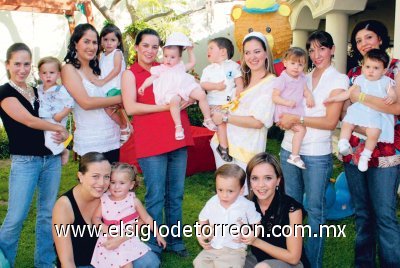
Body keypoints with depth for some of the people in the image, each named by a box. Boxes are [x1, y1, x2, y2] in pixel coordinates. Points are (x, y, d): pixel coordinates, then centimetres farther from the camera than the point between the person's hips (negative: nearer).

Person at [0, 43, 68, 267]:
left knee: (48, 214, 10)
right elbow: (29, 121, -14)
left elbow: (51, 118, 21)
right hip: (24, 162, -6)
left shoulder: (37, 91, 13)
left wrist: (61, 134, 1)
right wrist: (60, 128, -3)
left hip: (52, 159, 6)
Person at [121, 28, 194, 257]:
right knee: (156, 197, 0)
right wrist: (165, 106, -17)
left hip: (178, 138, 5)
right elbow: (131, 107, -11)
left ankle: (175, 240, 25)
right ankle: (154, 246, 15)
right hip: (150, 141, -4)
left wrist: (187, 99, -5)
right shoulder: (130, 74, 2)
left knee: (176, 194, 11)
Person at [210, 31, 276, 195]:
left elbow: (258, 122, -18)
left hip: (246, 150, -7)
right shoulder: (243, 79, 12)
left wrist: (225, 118, -14)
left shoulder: (271, 83, -10)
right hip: (225, 143, 7)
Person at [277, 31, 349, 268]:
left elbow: (331, 122, -11)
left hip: (317, 155, -5)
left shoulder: (339, 79, -3)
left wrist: (297, 119, -16)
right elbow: (287, 105, 17)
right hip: (289, 150, 5)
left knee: (315, 209, 4)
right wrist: (285, 119, -4)